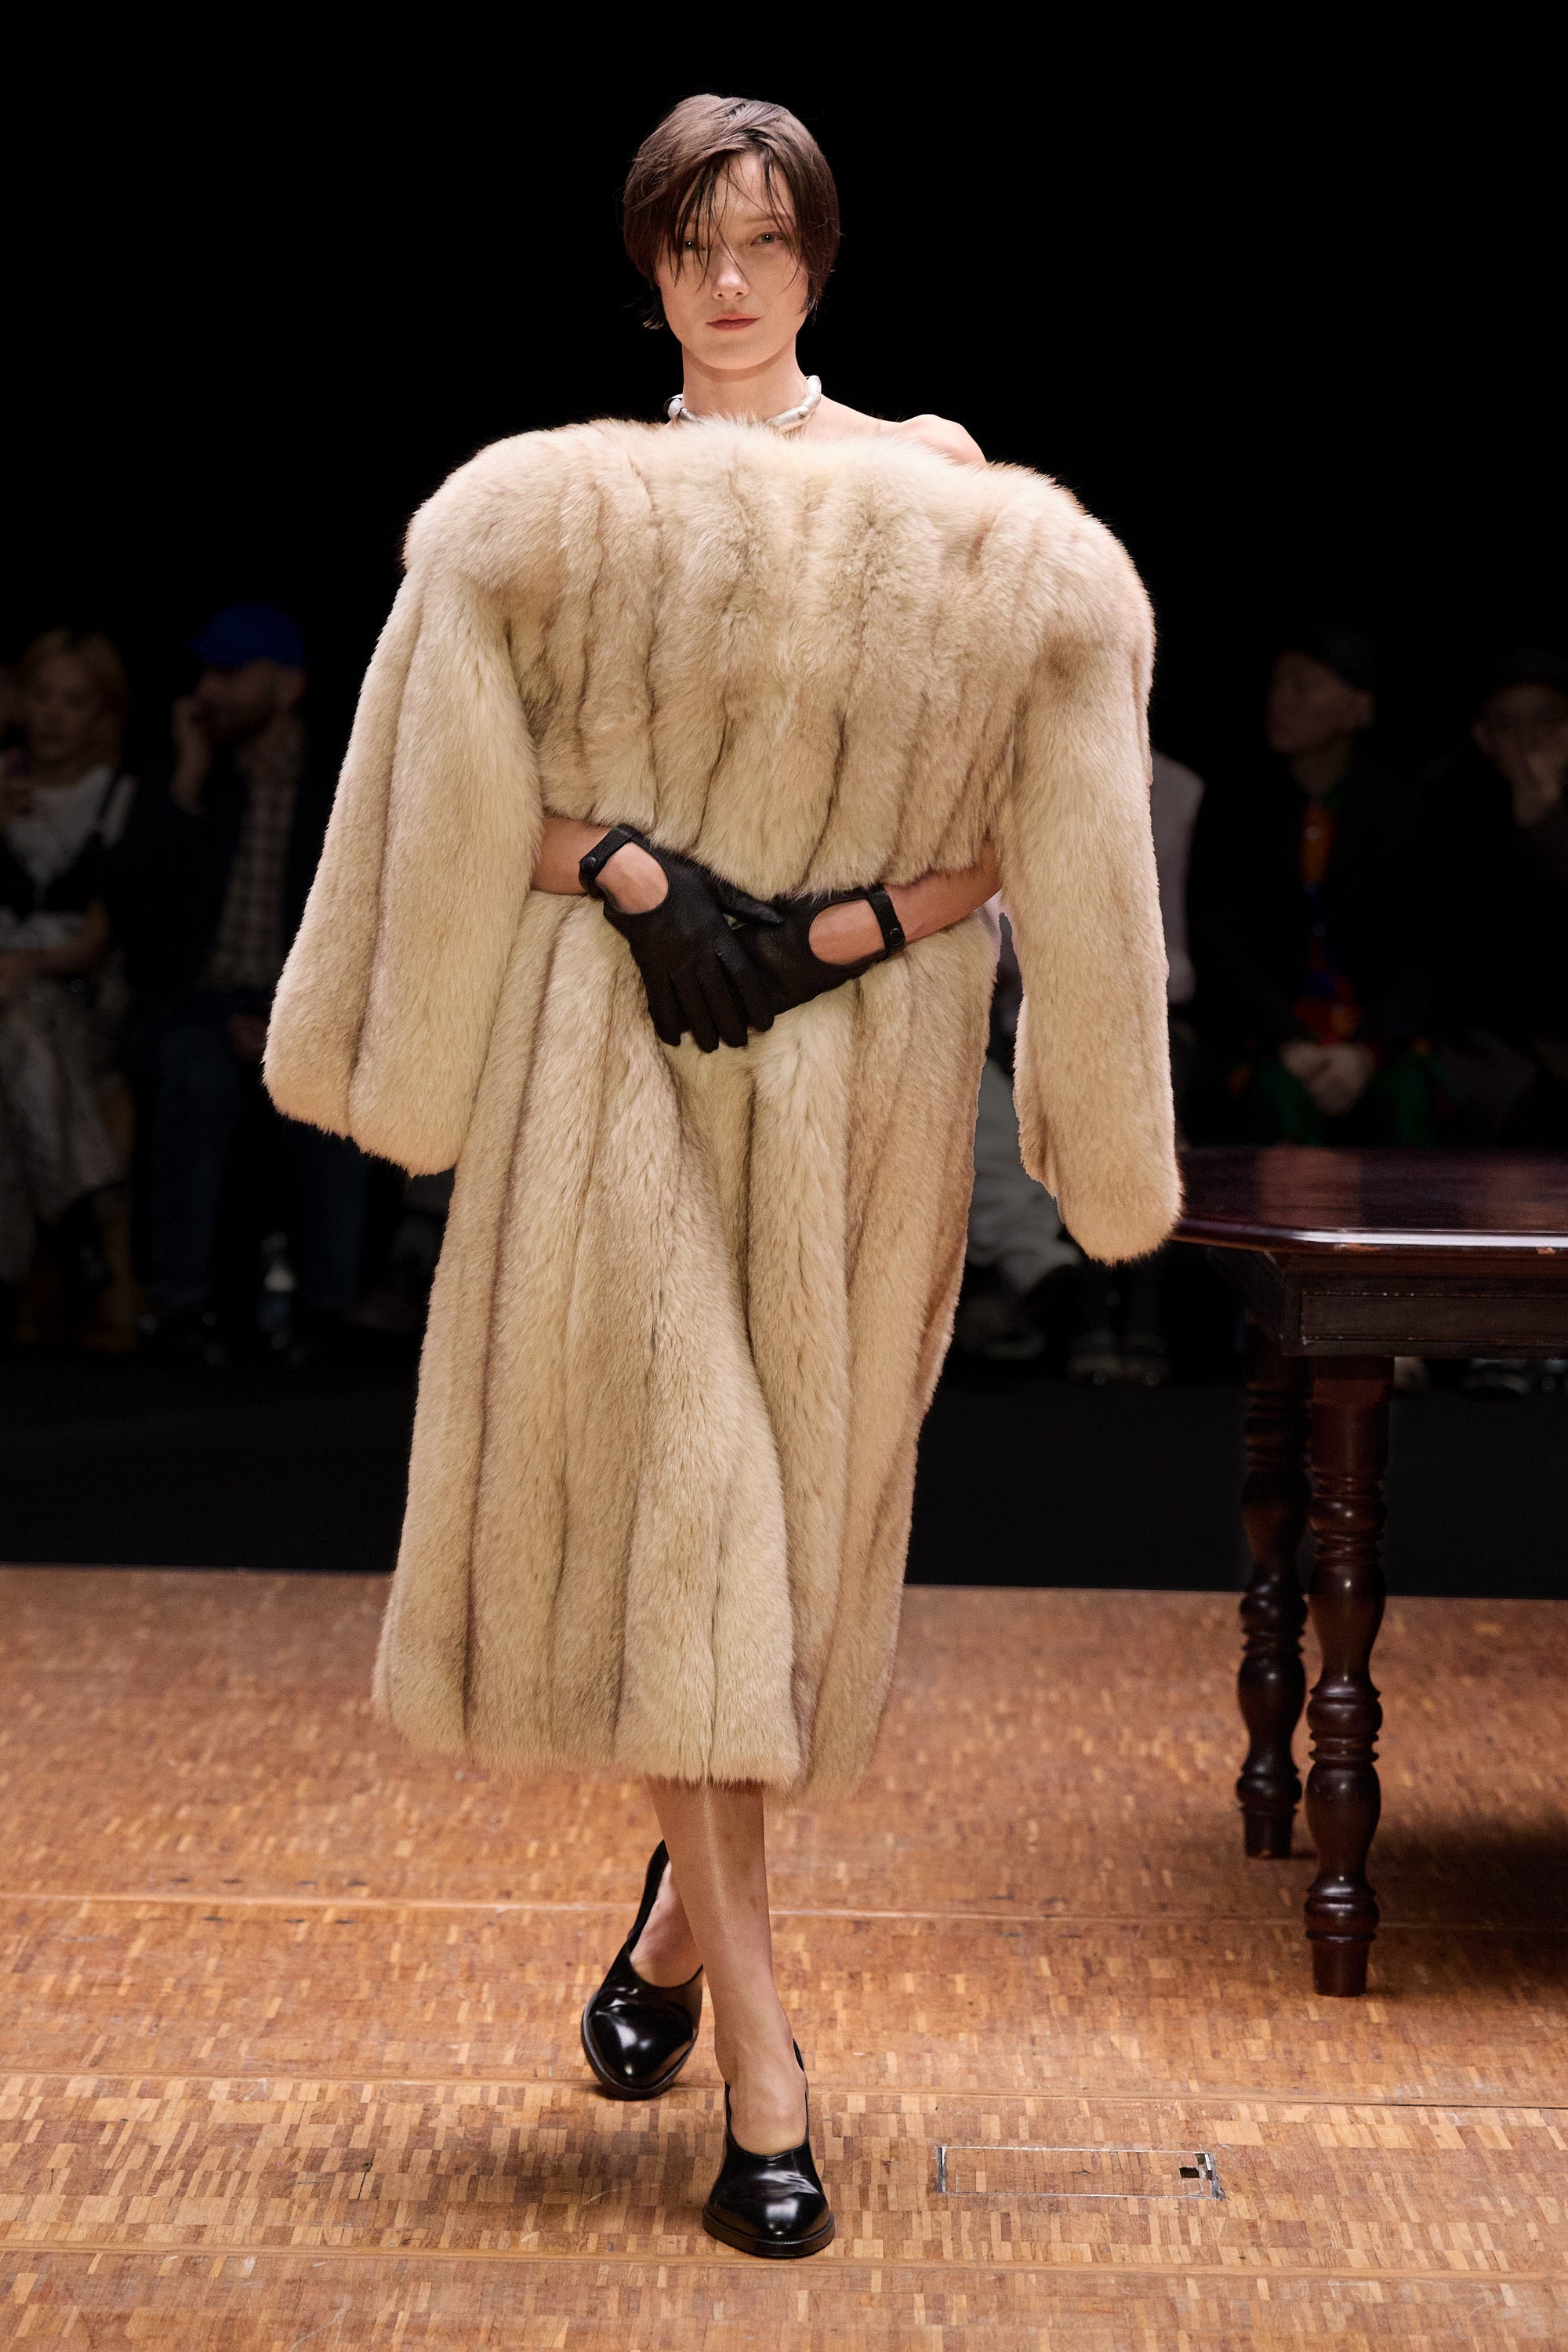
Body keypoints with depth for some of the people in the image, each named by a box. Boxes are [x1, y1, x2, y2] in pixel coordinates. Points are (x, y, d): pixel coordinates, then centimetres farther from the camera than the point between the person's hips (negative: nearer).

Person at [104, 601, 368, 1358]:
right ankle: (179, 1299, -31)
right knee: (201, 1073, -35)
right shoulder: (168, 790, 14)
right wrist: (187, 787, -6)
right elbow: (136, 914, -3)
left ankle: (331, 1306, -29)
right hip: (190, 1010, 0)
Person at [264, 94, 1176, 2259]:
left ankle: (686, 1902, 33)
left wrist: (838, 926, -15)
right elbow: (474, 794, -1)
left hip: (856, 1063, 1)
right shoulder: (554, 507, 3)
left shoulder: (952, 520, 1)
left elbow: (1011, 829, -2)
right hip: (620, 1061, -1)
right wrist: (635, 878, -16)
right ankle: (758, 2060, -7)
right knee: (677, 1493, -8)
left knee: (786, 1496, 9)